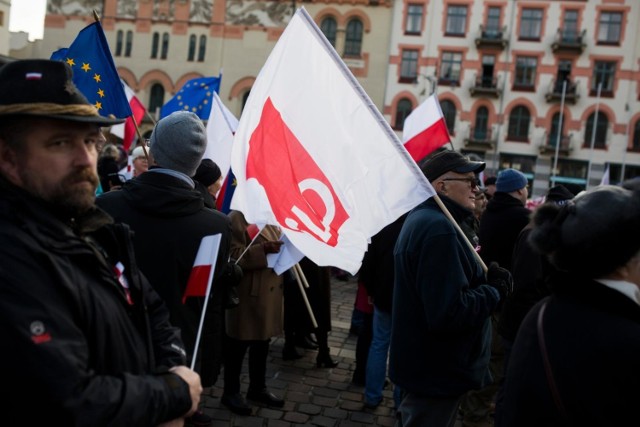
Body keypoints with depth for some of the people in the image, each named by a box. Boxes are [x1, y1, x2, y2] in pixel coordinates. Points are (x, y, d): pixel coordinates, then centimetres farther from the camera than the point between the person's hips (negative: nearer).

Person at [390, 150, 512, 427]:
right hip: (436, 374, -10)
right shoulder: (439, 229, -25)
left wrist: (482, 277, 1)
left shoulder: (422, 219, 10)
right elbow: (448, 314, -32)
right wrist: (494, 290, -16)